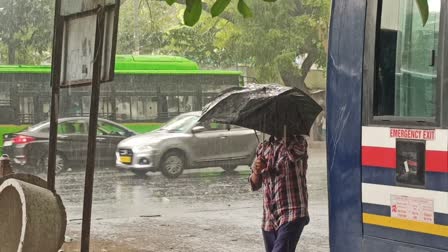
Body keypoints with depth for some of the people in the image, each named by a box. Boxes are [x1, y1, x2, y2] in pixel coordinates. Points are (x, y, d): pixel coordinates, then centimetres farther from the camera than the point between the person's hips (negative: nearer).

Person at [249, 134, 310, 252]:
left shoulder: (298, 142, -2)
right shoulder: (263, 148, 14)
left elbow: (293, 154, -29)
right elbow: (255, 185, 19)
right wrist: (256, 171, -3)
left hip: (292, 217, -7)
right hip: (269, 219, 7)